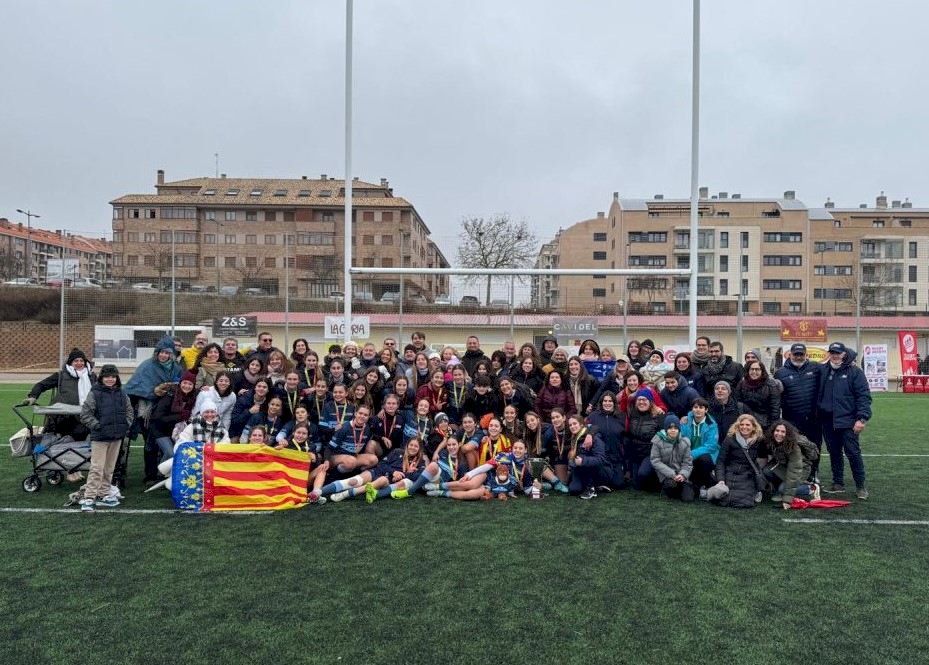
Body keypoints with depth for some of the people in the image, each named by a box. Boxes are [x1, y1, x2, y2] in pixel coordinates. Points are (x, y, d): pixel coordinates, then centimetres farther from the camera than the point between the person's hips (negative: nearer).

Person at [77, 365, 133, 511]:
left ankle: (103, 494, 24)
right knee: (97, 468, -7)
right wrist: (96, 425, -12)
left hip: (117, 437, 5)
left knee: (109, 468, 13)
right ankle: (89, 498, -2)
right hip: (99, 437, -5)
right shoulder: (94, 393, -6)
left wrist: (126, 424, 5)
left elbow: (129, 411, 17)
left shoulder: (122, 394, 8)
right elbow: (85, 413, -7)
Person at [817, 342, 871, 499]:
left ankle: (860, 486, 10)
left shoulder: (854, 371, -4)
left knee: (853, 453, -2)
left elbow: (864, 396, -8)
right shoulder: (822, 370, 8)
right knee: (834, 453, 12)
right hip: (828, 421, 4)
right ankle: (838, 483, 23)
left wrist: (862, 418, -15)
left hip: (848, 421, -4)